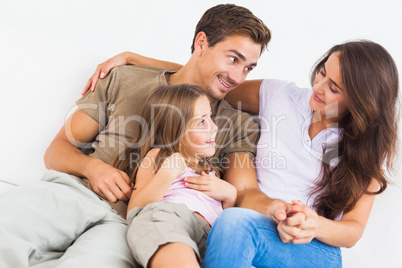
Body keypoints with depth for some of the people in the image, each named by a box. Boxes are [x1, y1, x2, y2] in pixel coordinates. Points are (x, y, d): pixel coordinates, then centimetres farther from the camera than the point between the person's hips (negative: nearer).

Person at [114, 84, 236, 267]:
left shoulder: (209, 168, 37)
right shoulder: (157, 156, 21)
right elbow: (134, 210, 8)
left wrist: (230, 194, 16)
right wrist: (166, 175, -5)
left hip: (204, 238, 5)